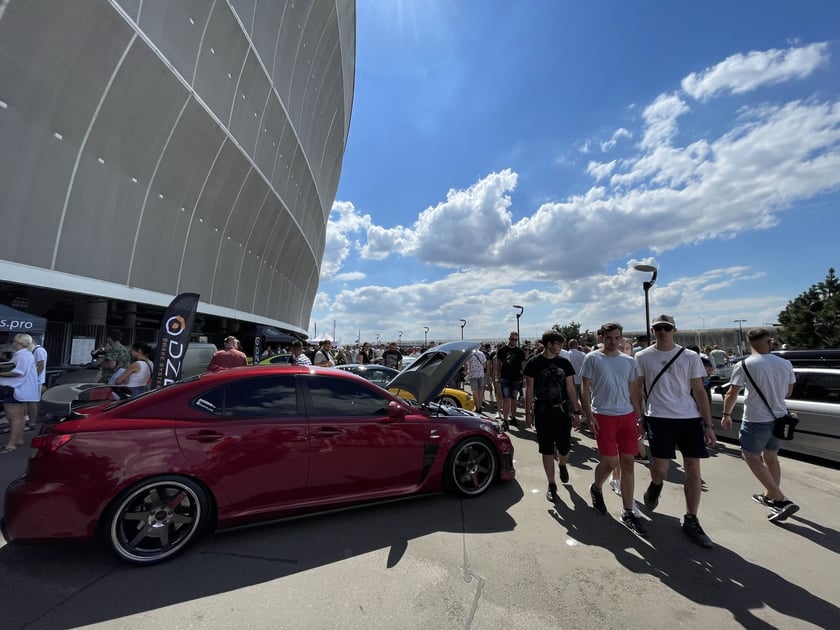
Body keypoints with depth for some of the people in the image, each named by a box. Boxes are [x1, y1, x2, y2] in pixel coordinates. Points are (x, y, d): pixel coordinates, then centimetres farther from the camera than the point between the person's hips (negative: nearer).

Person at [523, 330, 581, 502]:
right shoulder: (534, 363, -6)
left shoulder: (564, 363, 2)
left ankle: (562, 465, 44)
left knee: (565, 448, 9)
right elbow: (529, 389, -2)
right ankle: (551, 485, 20)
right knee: (547, 450, 4)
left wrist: (576, 412, 2)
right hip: (542, 413, -2)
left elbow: (570, 389, 5)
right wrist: (528, 412, -3)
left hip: (563, 412, 2)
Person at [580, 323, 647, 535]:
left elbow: (633, 391, 15)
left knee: (628, 463, 6)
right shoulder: (593, 358, -2)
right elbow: (585, 390, -3)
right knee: (610, 462, -2)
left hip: (628, 415, 5)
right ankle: (596, 488, 29)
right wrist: (589, 416, -10)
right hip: (603, 416, -4)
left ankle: (628, 513, 18)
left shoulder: (628, 361, 11)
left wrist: (639, 417, 10)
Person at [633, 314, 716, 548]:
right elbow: (637, 389, 6)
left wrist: (708, 425, 4)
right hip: (659, 417, -2)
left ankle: (691, 521, 22)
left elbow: (699, 391, 6)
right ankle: (655, 486, 29)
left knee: (693, 470, 6)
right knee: (660, 468, -8)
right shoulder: (643, 357, 2)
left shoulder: (690, 357, 5)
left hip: (690, 418, 3)